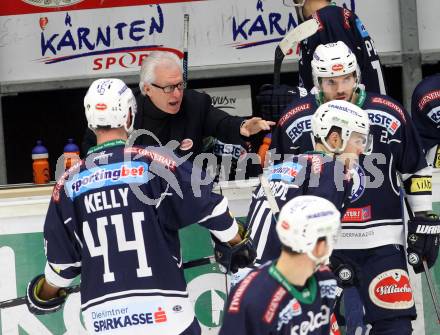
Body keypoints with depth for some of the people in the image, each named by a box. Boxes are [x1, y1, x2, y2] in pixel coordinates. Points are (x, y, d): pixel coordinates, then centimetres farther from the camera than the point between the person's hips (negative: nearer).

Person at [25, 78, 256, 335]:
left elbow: (61, 262, 11)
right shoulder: (155, 162, -4)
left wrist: (44, 294, 30)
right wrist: (239, 246, 17)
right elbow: (211, 209, -2)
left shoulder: (69, 182, 5)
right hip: (163, 311, -3)